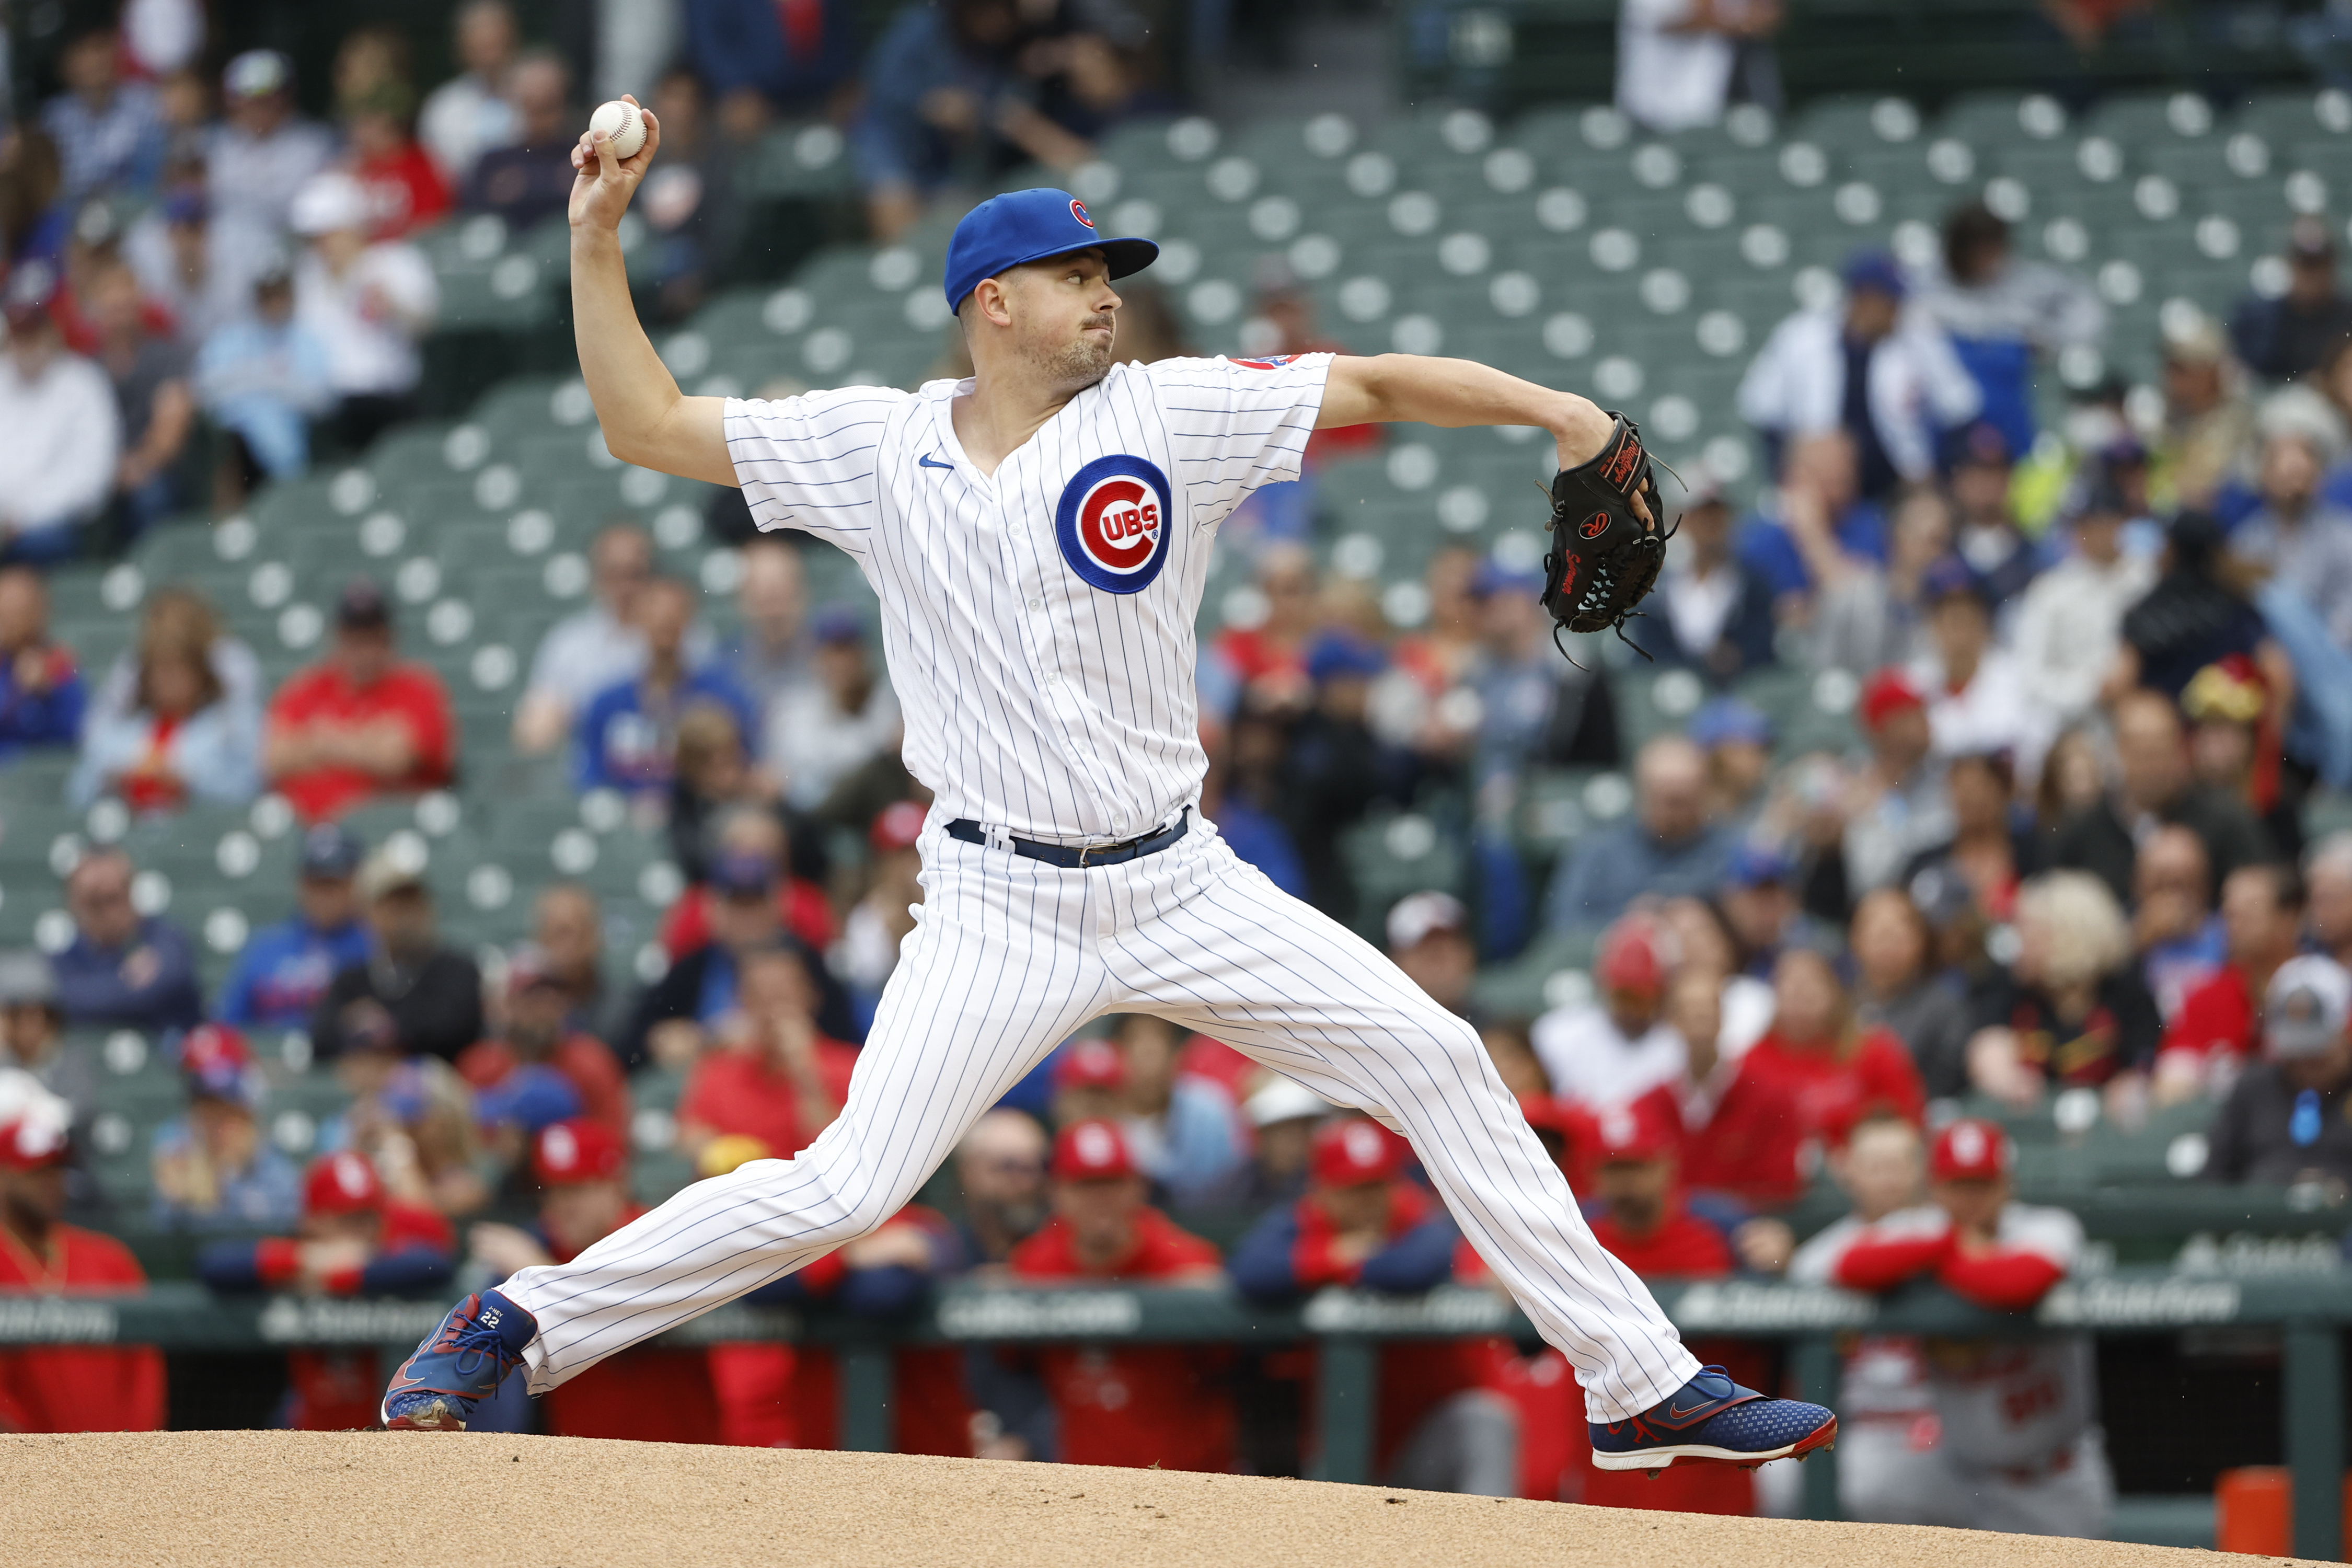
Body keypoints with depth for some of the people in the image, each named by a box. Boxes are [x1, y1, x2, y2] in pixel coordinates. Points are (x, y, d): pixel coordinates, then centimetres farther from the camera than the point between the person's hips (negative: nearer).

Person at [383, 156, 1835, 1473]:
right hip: (1002, 912, -2)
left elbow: (1377, 385, -2)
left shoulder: (1169, 412, -1)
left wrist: (1554, 409, -16)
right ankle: (521, 1324, 2)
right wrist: (598, 242, -4)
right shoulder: (879, 446, 0)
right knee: (842, 1191, -14)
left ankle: (1641, 1383, 6)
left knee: (1439, 1061, -3)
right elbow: (646, 424, 3)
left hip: (1182, 888, 2)